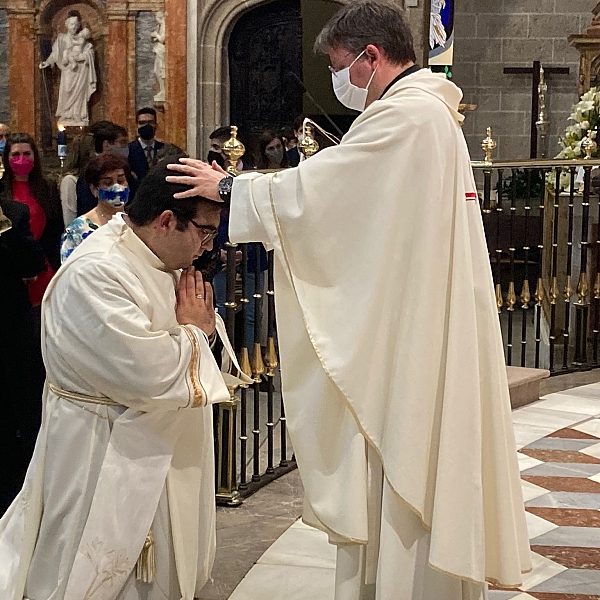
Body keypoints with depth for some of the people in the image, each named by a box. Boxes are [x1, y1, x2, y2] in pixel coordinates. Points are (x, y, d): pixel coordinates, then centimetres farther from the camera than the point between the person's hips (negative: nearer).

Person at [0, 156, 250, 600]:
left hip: (158, 447, 9)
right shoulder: (94, 274, -26)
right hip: (102, 459, -9)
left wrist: (204, 322, -9)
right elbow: (147, 372, -32)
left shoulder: (163, 260, 4)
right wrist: (192, 329, -14)